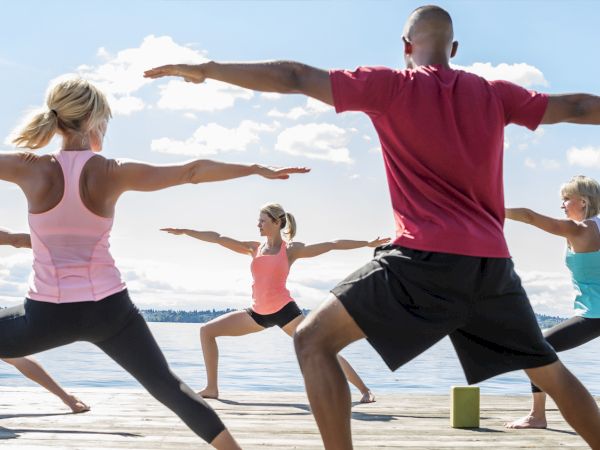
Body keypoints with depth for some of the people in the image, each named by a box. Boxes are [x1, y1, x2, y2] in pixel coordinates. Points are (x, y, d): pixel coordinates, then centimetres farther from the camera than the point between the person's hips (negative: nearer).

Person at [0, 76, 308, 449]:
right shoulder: (114, 173, -7)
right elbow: (193, 171, -2)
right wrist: (258, 169, 6)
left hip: (47, 315, -1)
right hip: (109, 309, 1)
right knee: (167, 385, 13)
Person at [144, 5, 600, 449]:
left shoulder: (391, 85, 2)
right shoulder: (495, 93, 13)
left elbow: (296, 78, 0)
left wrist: (206, 70, 6)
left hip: (427, 258, -5)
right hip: (492, 262, 5)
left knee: (314, 340, 0)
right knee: (549, 370, 22)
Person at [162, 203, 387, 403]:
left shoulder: (291, 249, -3)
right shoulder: (254, 248, 8)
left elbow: (332, 245, -4)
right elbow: (218, 238, 7)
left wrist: (367, 243, -6)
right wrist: (184, 231, 6)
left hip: (284, 310, -5)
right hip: (258, 313, 5)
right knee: (207, 331, 1)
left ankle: (364, 390, -6)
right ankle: (212, 388, 7)